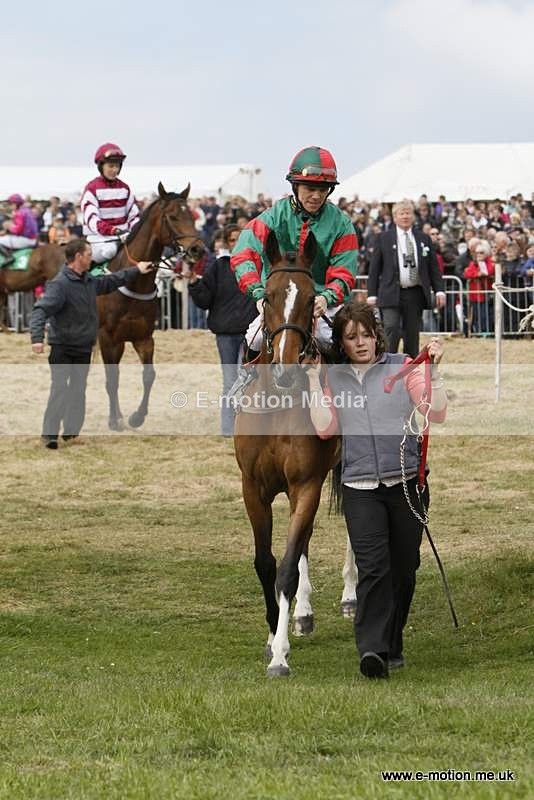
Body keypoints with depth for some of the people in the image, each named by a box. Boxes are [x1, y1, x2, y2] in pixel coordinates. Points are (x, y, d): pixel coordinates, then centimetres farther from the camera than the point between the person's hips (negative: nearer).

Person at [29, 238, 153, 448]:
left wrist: (136, 270, 36)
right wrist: (37, 338, -39)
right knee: (60, 389, -13)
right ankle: (49, 433, -13)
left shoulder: (89, 281, 8)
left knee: (78, 391, 11)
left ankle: (72, 431, 21)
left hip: (84, 349, 8)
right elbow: (41, 310, -26)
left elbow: (110, 281, 28)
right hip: (62, 349, -8)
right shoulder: (60, 284, -18)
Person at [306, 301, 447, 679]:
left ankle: (392, 644, 23)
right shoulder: (334, 378, 10)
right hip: (361, 488, 0)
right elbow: (325, 428, -1)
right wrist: (314, 378, 0)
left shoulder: (402, 367, 3)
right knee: (373, 567, -15)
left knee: (403, 570, 7)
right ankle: (373, 649, -21)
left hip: (407, 483, 0)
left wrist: (433, 369, -12)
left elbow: (437, 414, -3)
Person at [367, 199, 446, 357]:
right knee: (391, 331, -14)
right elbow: (374, 268, 3)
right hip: (391, 294, -3)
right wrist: (372, 294, -4)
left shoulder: (424, 239, 12)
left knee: (412, 335, 5)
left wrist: (439, 290, 1)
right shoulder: (384, 239, 5)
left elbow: (433, 267, 12)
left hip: (415, 295, 3)